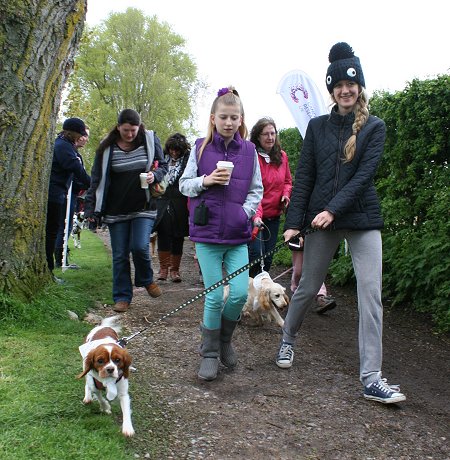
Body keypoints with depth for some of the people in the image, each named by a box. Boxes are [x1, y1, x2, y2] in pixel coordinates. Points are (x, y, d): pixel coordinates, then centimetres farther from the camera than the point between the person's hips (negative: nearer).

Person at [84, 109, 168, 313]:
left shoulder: (150, 140, 0)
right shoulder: (107, 147, 0)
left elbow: (163, 166, 9)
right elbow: (97, 178, 4)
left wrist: (155, 175, -14)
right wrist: (90, 207, -1)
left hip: (143, 207, -1)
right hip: (116, 210, 1)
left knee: (140, 247, -15)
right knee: (119, 255, 4)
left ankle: (146, 280, 15)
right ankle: (122, 296, 16)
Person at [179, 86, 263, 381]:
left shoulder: (249, 150, 4)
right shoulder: (201, 147, 2)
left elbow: (257, 190, 9)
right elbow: (184, 185, 5)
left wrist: (245, 212, -7)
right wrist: (206, 181, -13)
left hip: (238, 235, 1)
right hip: (207, 233, -1)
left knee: (240, 293, -6)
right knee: (215, 296, -1)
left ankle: (225, 339, 24)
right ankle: (209, 353, 19)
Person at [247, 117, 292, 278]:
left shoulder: (282, 156, 7)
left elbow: (287, 181, 22)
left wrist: (286, 194, 0)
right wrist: (256, 215, -33)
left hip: (274, 215, 6)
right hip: (256, 216, -6)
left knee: (268, 258, 12)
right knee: (256, 255, -11)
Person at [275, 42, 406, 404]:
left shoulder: (374, 127, 2)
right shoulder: (318, 126, 7)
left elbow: (364, 175, -9)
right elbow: (304, 176, 4)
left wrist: (333, 209, -21)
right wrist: (294, 221, -4)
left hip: (362, 218, -1)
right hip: (320, 218, 1)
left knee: (371, 293, -8)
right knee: (308, 288, 10)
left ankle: (372, 379, -3)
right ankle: (287, 342, 36)